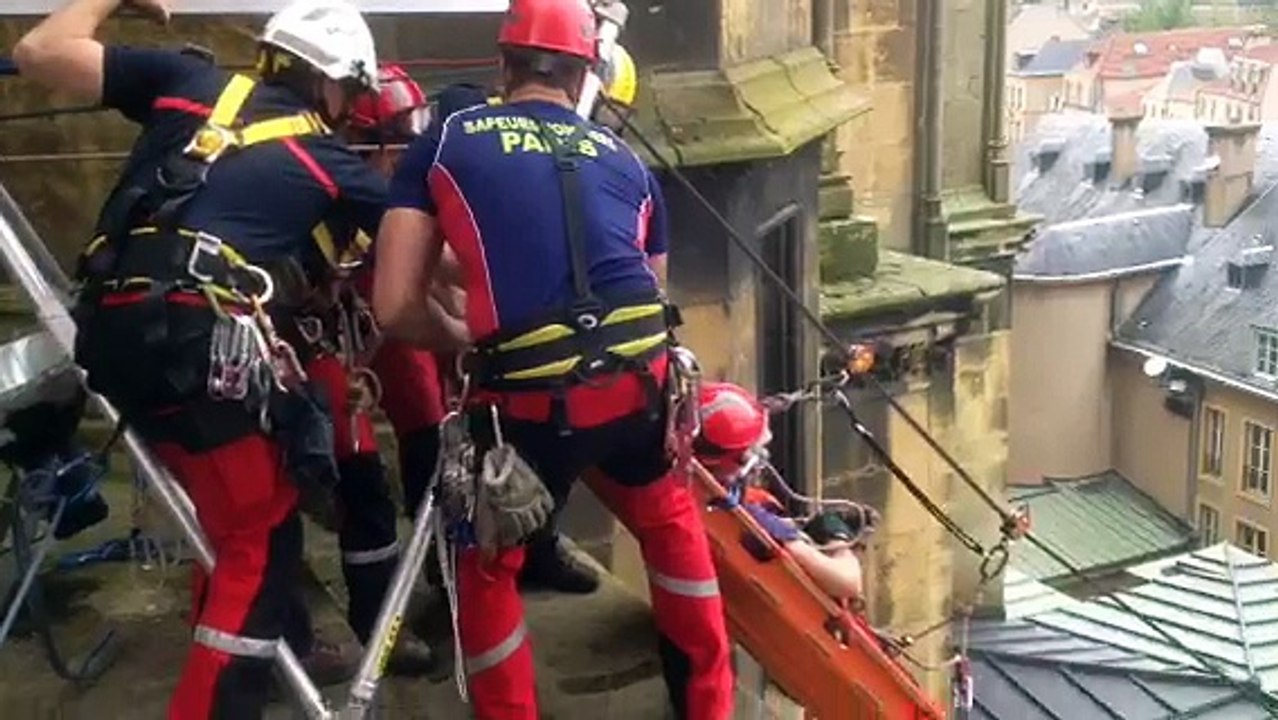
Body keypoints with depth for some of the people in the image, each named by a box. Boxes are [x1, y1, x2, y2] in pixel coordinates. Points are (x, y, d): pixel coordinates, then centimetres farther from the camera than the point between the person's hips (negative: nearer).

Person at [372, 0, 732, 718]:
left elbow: (396, 307, 5)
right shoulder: (628, 162, 18)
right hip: (641, 377, 4)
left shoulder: (443, 144, 11)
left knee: (488, 566, 24)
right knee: (669, 516, 33)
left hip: (531, 399, -3)